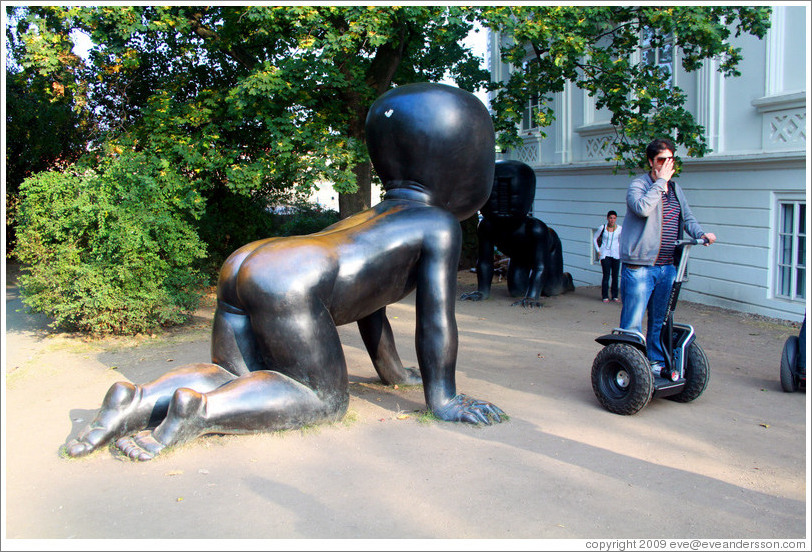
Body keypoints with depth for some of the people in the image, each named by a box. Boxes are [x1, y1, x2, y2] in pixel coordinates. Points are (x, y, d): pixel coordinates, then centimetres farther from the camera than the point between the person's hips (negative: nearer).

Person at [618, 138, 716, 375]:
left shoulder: (675, 189, 17)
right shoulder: (638, 185, -5)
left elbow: (687, 218, 19)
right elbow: (642, 208, -26)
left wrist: (701, 233, -2)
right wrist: (660, 181, -18)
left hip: (667, 267, 7)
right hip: (640, 267, -7)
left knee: (660, 321, 15)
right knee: (632, 323, -5)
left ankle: (657, 363, 27)